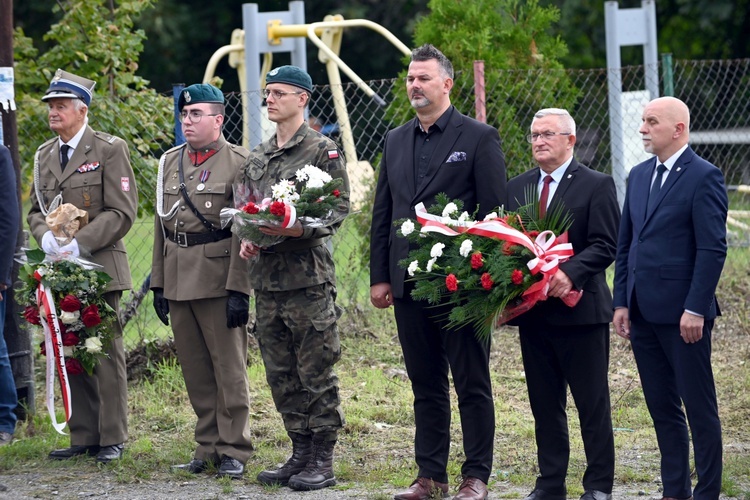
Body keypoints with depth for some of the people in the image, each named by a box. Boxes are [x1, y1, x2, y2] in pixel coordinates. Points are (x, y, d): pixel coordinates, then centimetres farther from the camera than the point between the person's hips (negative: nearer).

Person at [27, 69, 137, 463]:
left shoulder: (109, 150, -4)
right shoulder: (44, 155, 15)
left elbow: (122, 212, -9)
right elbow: (36, 209, 18)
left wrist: (79, 243, -18)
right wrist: (46, 237, -4)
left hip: (99, 267, -6)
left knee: (106, 353, -2)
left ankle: (112, 438, 3)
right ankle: (83, 436, 14)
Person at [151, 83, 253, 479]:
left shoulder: (238, 162, -6)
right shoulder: (170, 162, 13)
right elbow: (161, 224, 16)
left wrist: (239, 289, -17)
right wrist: (158, 283, 11)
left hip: (218, 280, -6)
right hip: (178, 280, 6)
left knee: (229, 368, -1)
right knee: (195, 371, 10)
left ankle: (233, 450, 4)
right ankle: (208, 446, 18)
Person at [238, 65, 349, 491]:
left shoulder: (323, 151, -4)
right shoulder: (258, 157, 16)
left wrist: (296, 229, -22)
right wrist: (248, 238, 2)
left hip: (310, 277, -7)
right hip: (268, 277, 7)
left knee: (317, 372, -3)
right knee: (282, 374, 9)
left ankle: (323, 461, 1)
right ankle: (301, 453, 18)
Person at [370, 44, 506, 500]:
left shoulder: (479, 138, -3)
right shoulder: (397, 141, 14)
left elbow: (495, 212, -6)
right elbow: (382, 214, 15)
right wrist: (379, 276, 9)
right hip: (409, 283, 6)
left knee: (472, 384, 0)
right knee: (426, 386, 10)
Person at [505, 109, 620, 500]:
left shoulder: (596, 186, -3)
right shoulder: (517, 188, 14)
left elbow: (604, 246, -10)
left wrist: (569, 272, -25)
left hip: (580, 309, -5)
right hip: (533, 313, 5)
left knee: (593, 403, 1)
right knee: (544, 404, 10)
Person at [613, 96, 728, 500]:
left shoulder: (704, 178, -10)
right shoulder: (639, 175, 13)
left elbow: (713, 249, -14)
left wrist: (695, 309, -17)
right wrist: (621, 302, 10)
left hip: (683, 314, -7)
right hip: (644, 312, 7)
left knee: (699, 407, 0)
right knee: (662, 407, 12)